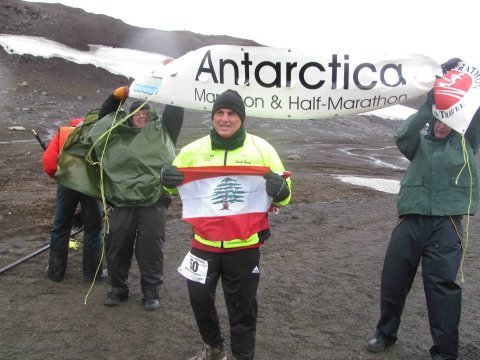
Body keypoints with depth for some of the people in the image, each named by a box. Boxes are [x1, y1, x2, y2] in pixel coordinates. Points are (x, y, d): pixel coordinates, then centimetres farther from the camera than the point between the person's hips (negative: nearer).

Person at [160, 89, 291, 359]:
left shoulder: (261, 149, -6)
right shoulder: (194, 150, -1)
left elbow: (284, 195, 0)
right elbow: (175, 182, 11)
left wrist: (280, 190, -25)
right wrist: (167, 179, -14)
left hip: (244, 245, -2)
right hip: (204, 242, 3)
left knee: (242, 307, 11)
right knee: (199, 297, 16)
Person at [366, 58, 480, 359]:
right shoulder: (420, 144, 17)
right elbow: (402, 136, -4)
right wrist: (428, 106, -10)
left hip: (447, 222, -2)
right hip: (412, 219, 2)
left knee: (443, 283, -6)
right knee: (393, 278, 8)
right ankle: (386, 332, 28)